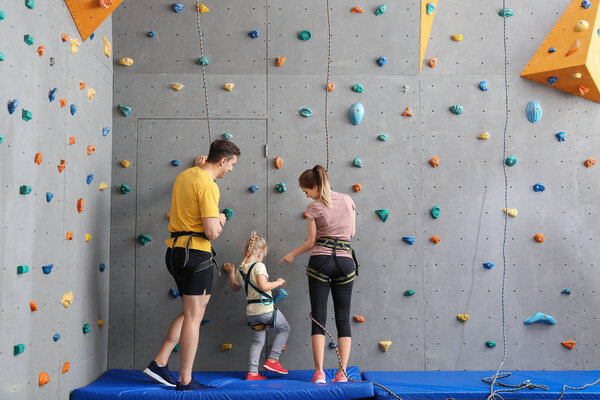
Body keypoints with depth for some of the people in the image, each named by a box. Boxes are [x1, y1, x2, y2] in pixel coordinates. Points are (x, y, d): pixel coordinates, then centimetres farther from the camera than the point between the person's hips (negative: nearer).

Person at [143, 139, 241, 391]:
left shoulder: (184, 175, 12)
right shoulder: (207, 184, -16)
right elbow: (212, 232, -22)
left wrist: (199, 167, 36)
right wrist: (220, 220, 1)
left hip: (175, 250, 9)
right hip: (195, 253, -9)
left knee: (193, 311, 18)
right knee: (193, 316, -1)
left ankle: (159, 363, 15)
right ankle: (185, 380, 7)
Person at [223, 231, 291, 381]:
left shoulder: (240, 270, 9)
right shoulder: (259, 266, -13)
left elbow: (235, 287, 25)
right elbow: (263, 285, -25)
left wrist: (231, 273, 39)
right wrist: (278, 282, -10)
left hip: (251, 311, 7)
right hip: (266, 308, -7)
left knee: (257, 341, 17)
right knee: (284, 328, 14)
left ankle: (252, 372, 14)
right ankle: (272, 360, 9)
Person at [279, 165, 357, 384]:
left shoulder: (314, 207, -1)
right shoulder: (348, 200, 9)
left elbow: (311, 242, 3)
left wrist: (292, 255, 19)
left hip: (320, 260, -3)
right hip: (346, 261, 3)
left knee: (318, 317, 0)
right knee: (343, 318, 6)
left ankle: (319, 373, -4)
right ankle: (342, 373, 2)